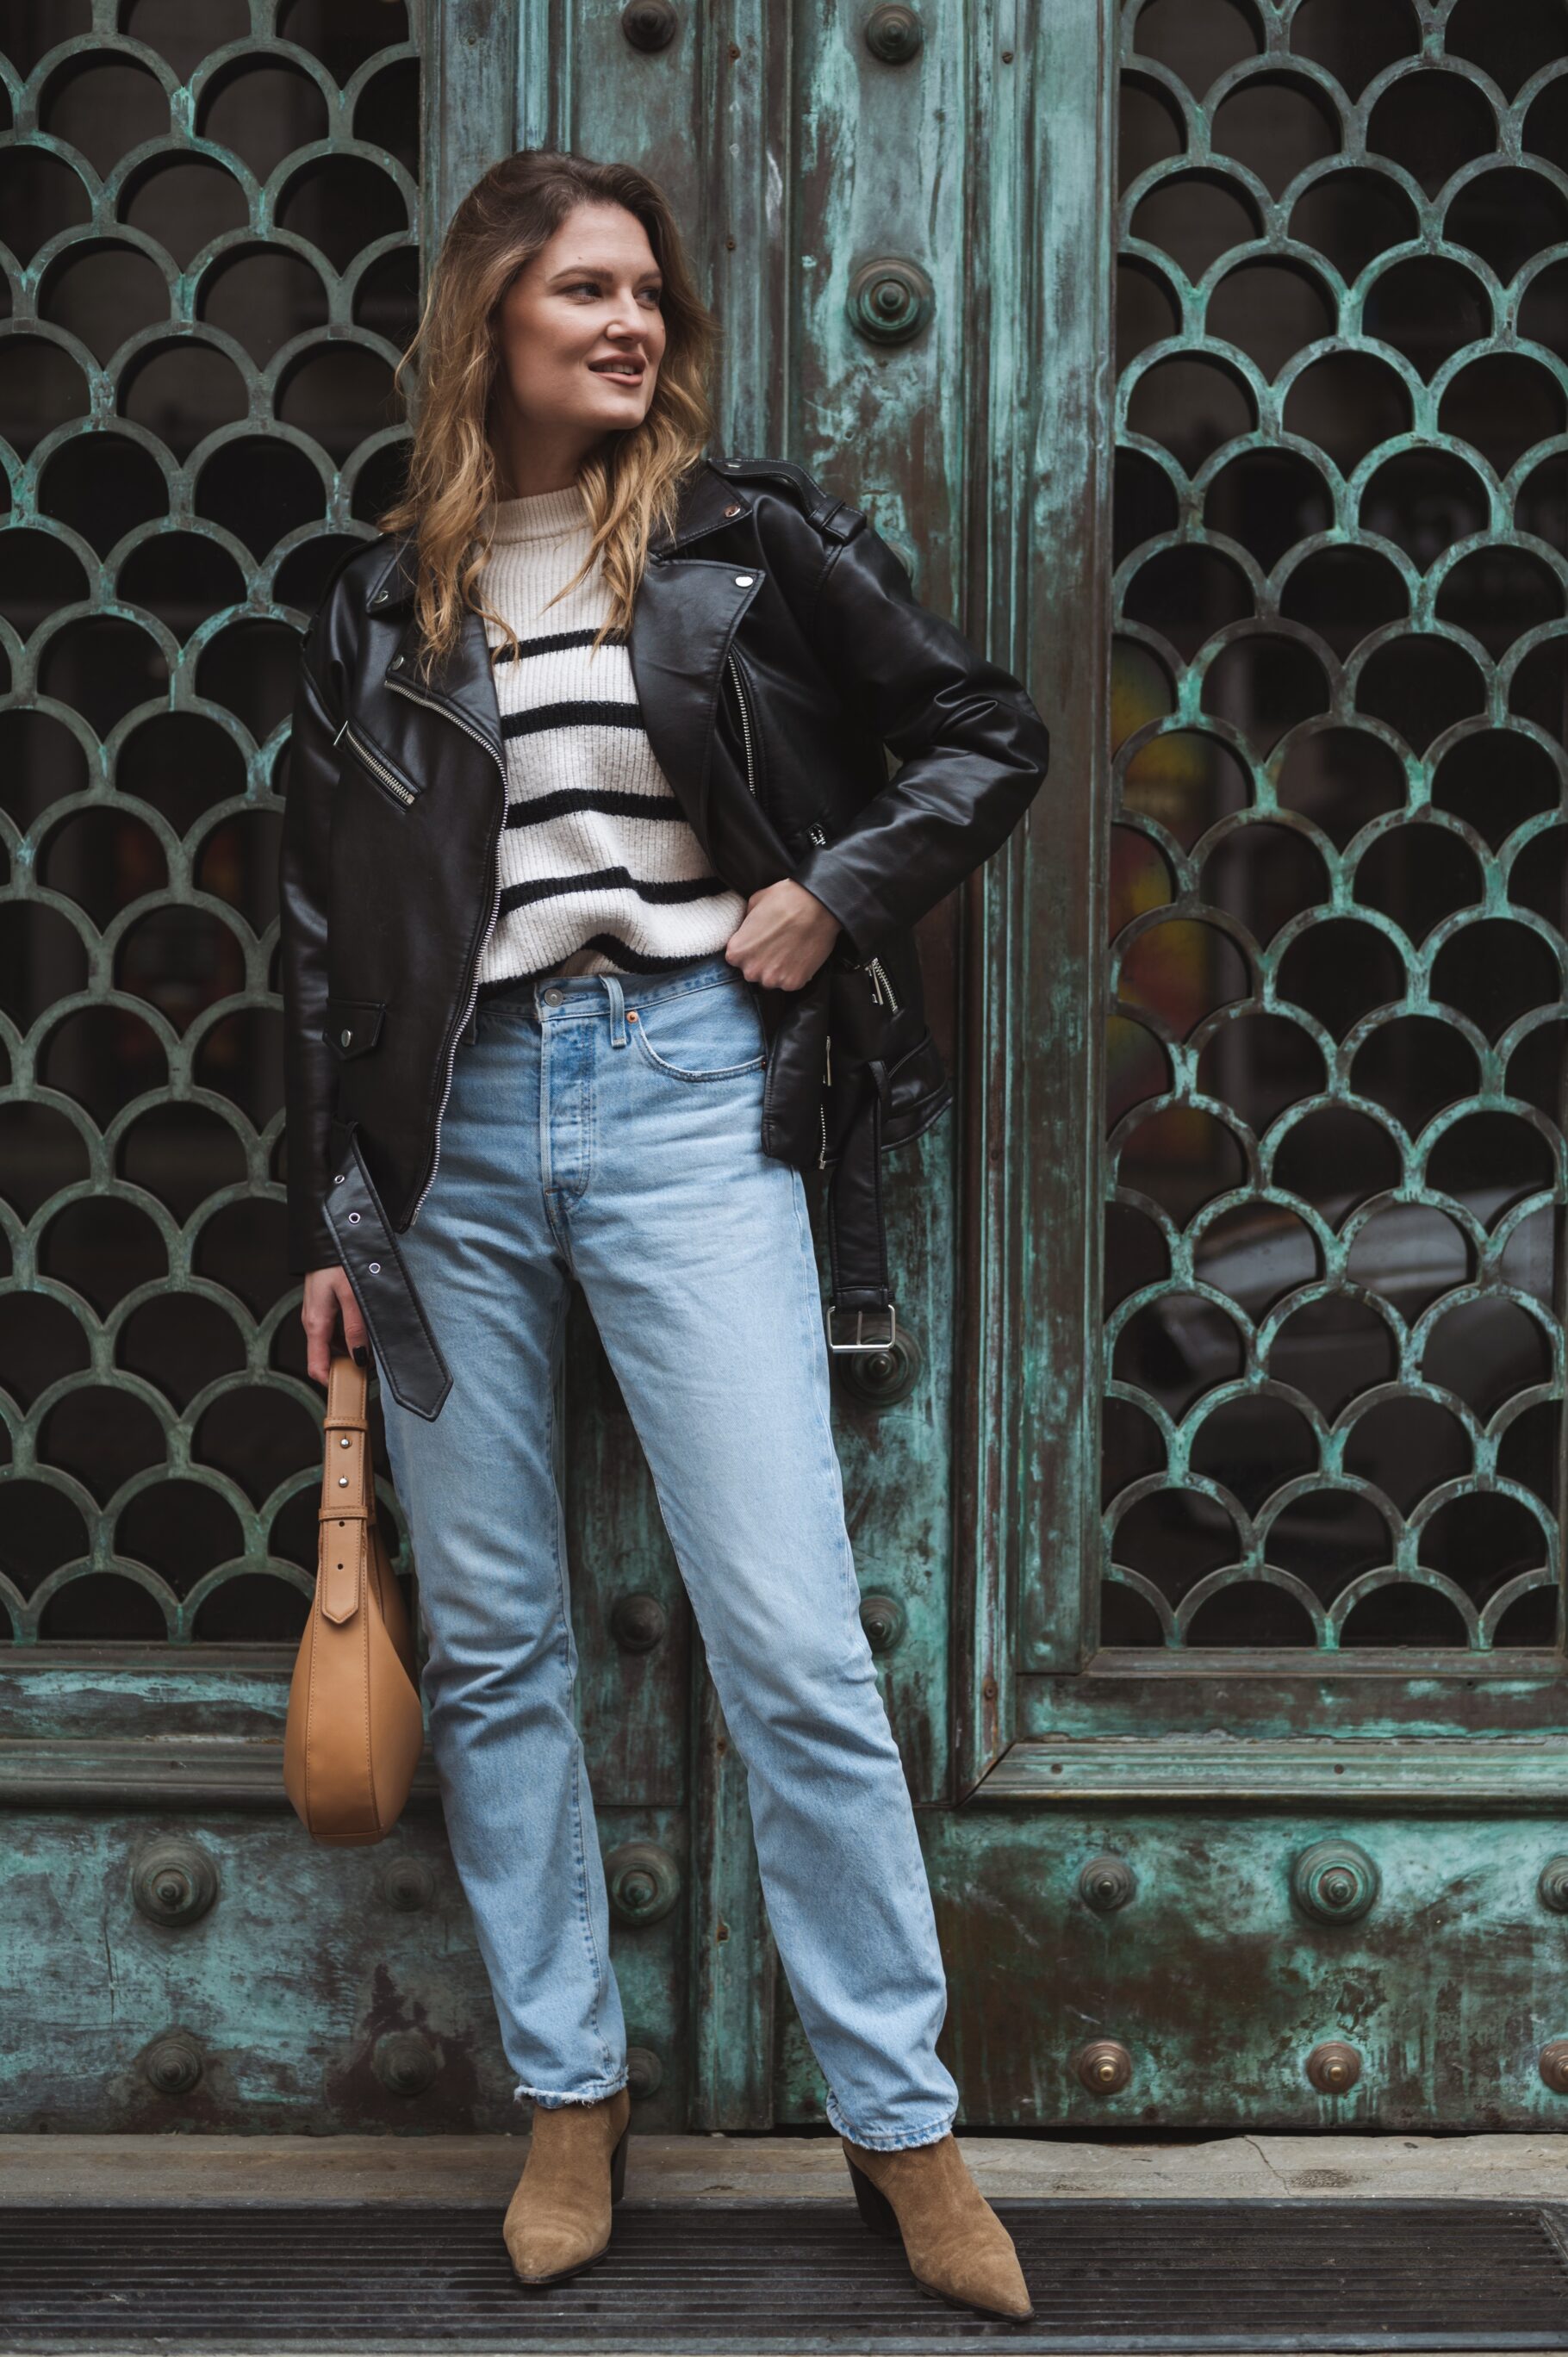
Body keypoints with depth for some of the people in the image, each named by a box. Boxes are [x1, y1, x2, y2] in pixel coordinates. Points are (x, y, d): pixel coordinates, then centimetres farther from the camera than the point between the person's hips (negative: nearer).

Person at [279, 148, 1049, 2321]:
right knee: (490, 1643, 7)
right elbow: (326, 934, 12)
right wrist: (330, 1220, 9)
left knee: (791, 1639, -7)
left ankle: (906, 2128, 6)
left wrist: (834, 895, -4)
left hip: (686, 1094, -3)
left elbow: (989, 736, 9)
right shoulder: (384, 608, 10)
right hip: (455, 1123, 3)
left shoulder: (744, 537, 4)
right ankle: (570, 2098, 21)